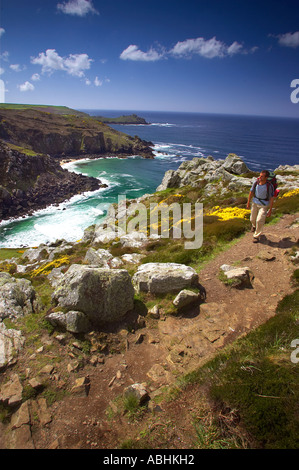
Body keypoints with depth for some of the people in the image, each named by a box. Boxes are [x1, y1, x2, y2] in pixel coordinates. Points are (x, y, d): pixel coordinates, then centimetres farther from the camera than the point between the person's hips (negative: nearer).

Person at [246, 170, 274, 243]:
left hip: (264, 205, -4)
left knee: (259, 221, -12)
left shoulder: (269, 186, -21)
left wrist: (270, 210, -13)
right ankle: (254, 225, 53)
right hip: (255, 202, 4)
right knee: (252, 219, 16)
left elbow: (271, 198, -14)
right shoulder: (256, 183, -10)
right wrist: (248, 202, 13)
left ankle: (256, 236, 8)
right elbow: (251, 192, 6)